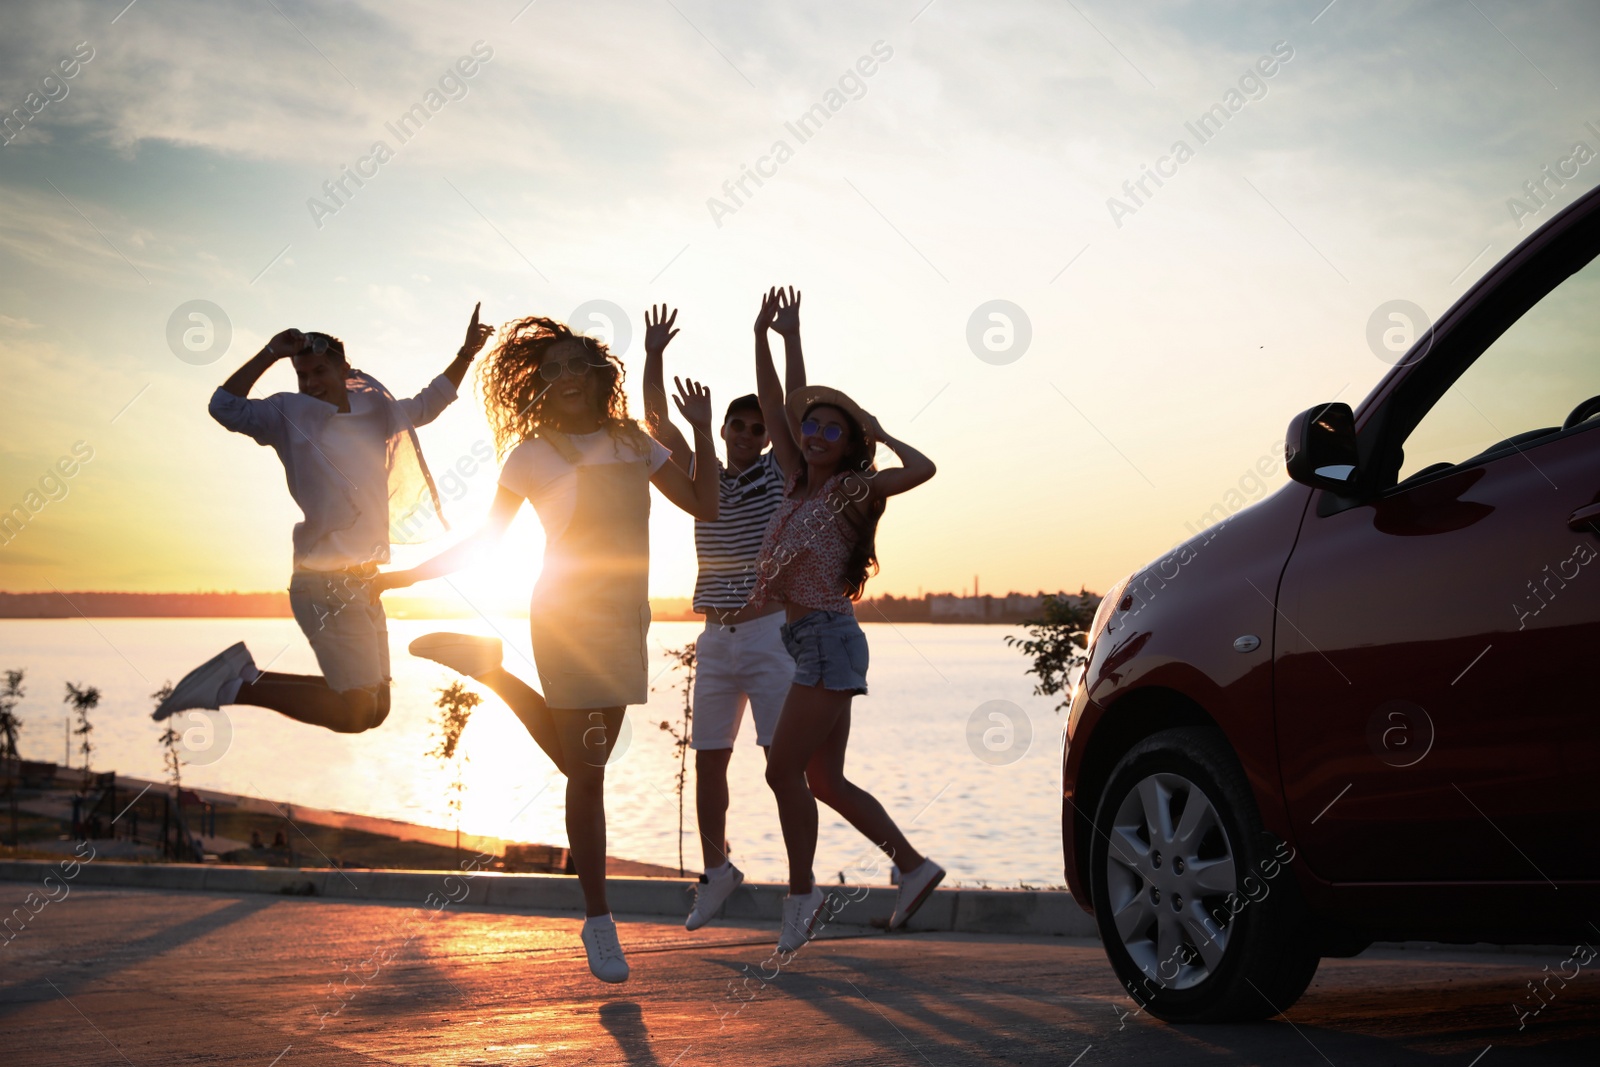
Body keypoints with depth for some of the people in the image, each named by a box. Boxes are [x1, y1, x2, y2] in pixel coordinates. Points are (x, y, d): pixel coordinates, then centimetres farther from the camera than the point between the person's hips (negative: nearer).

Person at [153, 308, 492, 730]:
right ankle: (236, 686, -3)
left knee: (375, 707, 13)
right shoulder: (290, 414, -4)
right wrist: (269, 354, -19)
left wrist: (466, 353, 24)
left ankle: (245, 674, 18)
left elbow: (426, 405, 30)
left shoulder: (372, 411, 13)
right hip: (326, 582, -8)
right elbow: (226, 407, -18)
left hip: (362, 583, 8)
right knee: (356, 712, -14)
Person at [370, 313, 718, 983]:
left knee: (582, 758, 12)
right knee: (586, 769, -5)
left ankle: (488, 667, 30)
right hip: (570, 616, -5)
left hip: (626, 618, 5)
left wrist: (702, 432, -1)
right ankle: (598, 920, 6)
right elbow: (480, 541, 6)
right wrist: (399, 577, 0)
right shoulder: (531, 455, -1)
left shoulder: (634, 444, 11)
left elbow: (705, 506, 8)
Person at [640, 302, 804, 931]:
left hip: (770, 634, -4)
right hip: (715, 638, 4)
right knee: (708, 762, 6)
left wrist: (790, 337, -13)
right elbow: (657, 423, 6)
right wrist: (654, 356, -2)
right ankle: (715, 870, 21)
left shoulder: (780, 473, 4)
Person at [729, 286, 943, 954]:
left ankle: (801, 893, 3)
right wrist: (763, 337, 12)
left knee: (785, 769, -8)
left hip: (828, 637, -8)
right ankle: (913, 867, 16)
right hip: (808, 642, 8)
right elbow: (773, 408, 17)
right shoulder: (799, 483, 13)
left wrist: (881, 434, -7)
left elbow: (921, 470, -23)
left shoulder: (852, 490, -7)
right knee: (824, 779, 9)